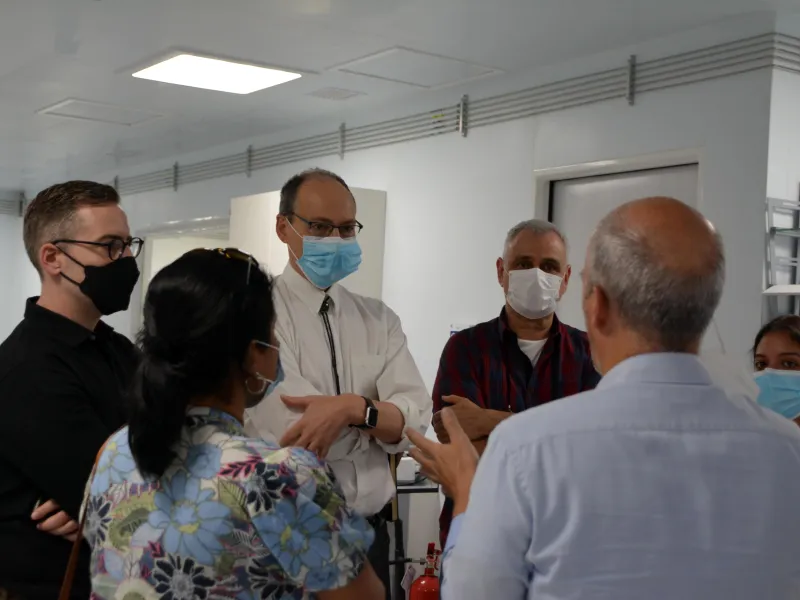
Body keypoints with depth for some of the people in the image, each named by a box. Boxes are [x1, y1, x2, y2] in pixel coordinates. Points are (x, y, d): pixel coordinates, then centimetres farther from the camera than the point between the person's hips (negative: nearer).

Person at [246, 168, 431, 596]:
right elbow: (288, 425, -19)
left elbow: (416, 419, -6)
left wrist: (354, 410, -23)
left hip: (368, 533, 4)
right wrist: (379, 413, -9)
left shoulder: (380, 320, 7)